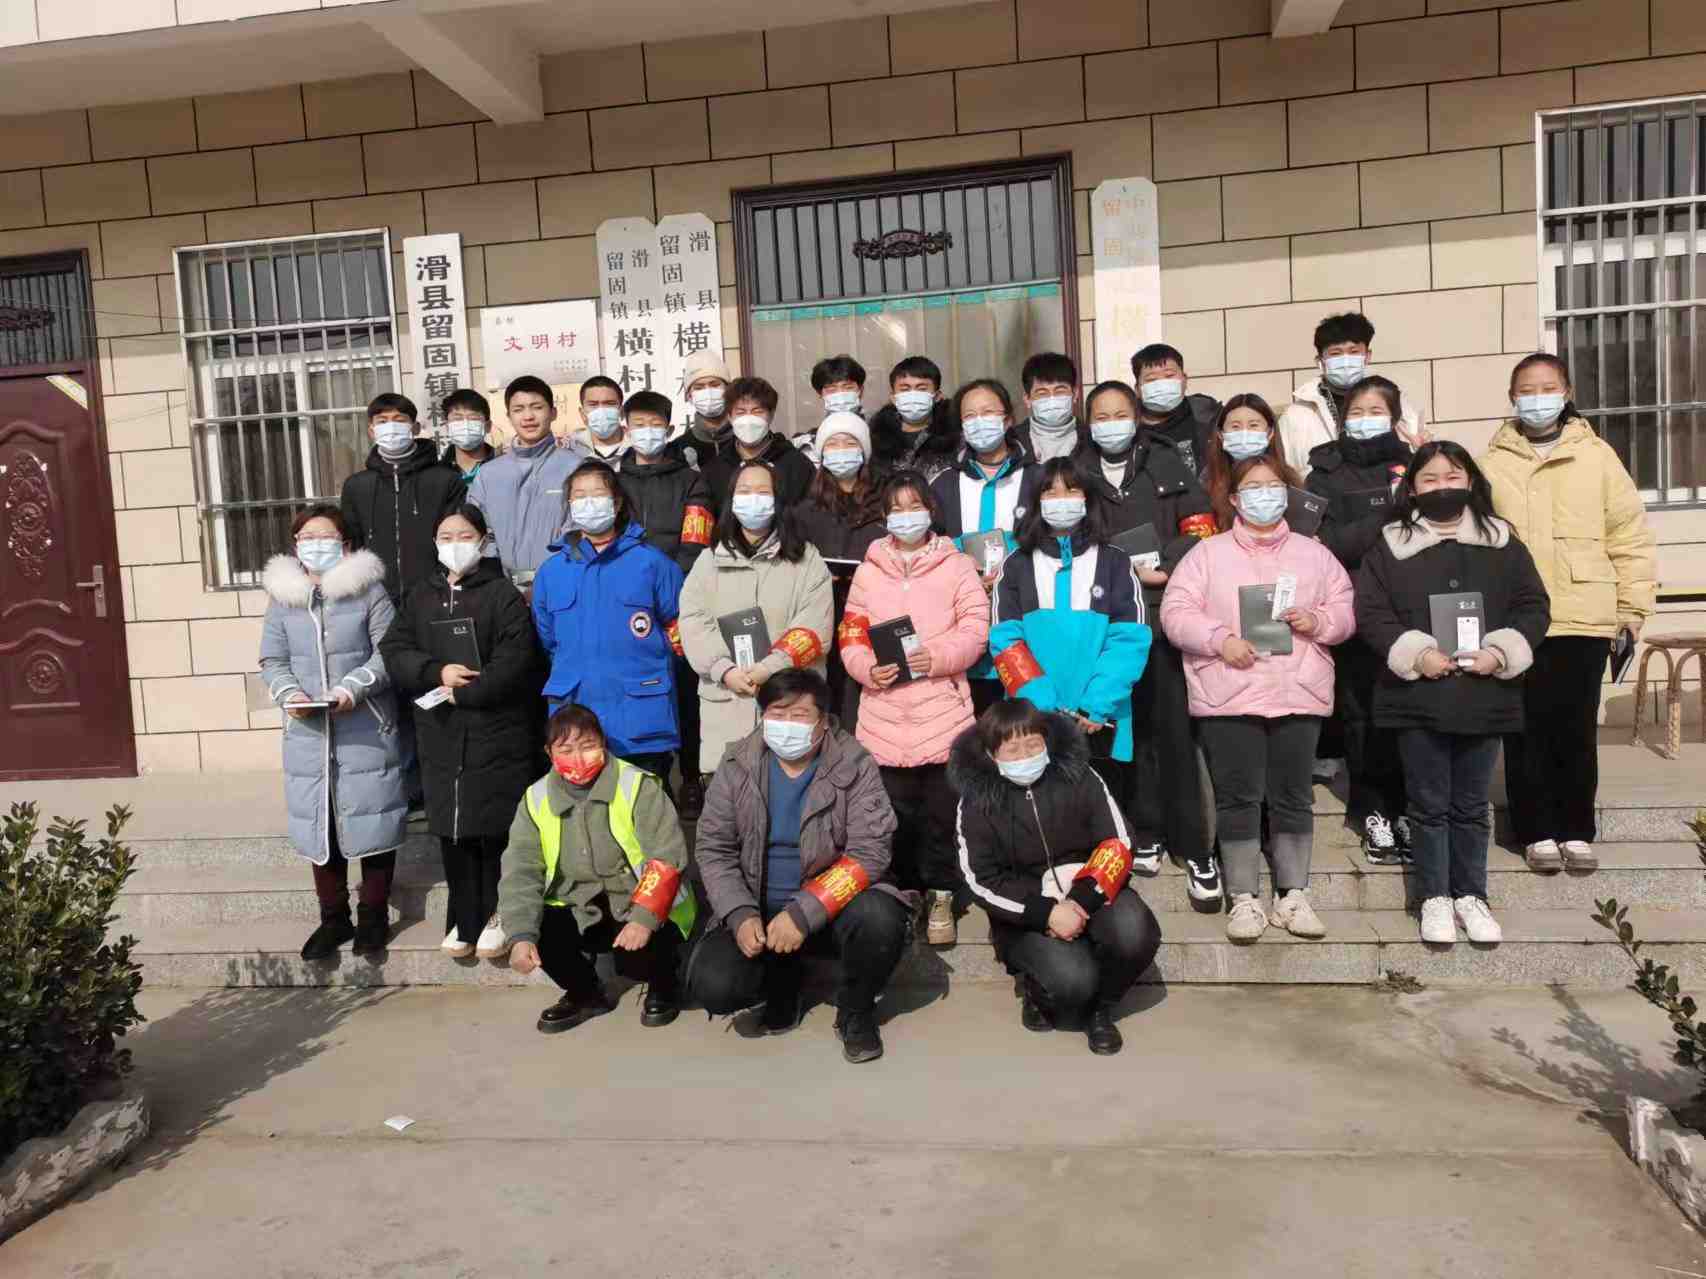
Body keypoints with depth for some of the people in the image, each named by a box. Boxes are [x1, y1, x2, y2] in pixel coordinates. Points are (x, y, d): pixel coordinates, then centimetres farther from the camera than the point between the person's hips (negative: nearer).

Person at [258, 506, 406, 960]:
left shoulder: (369, 590, -3)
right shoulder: (281, 596, 8)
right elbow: (272, 660, 8)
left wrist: (354, 687, -21)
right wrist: (288, 692, -12)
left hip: (367, 731, -3)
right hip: (310, 733, 3)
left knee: (372, 820, 3)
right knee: (319, 825, 8)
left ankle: (373, 915, 19)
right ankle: (333, 918, 22)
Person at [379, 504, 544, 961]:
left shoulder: (504, 594, -1)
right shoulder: (420, 597, 15)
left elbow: (514, 663, -12)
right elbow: (393, 651, 4)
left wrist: (462, 693, -11)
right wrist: (437, 672, -13)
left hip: (497, 735, -4)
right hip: (440, 737, 5)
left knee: (497, 830, 0)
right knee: (452, 832, 8)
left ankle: (498, 917, 13)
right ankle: (464, 921, 18)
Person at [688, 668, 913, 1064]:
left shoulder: (854, 765, -12)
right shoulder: (737, 765, -4)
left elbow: (869, 853, -18)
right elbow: (712, 848, -2)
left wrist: (803, 914, -27)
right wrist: (740, 915, -18)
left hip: (834, 904, -1)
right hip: (757, 909, 2)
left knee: (880, 919, -33)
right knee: (714, 987, -21)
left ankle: (856, 1011, 0)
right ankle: (782, 976, 16)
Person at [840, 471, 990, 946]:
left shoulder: (957, 566, 7)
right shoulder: (868, 570, 13)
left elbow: (975, 629, -1)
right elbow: (850, 635, 8)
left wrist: (937, 657, -18)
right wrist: (868, 668, -12)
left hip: (942, 707, -2)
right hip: (884, 710, 2)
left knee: (941, 809, 2)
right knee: (894, 810, 5)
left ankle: (939, 895, 15)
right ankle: (901, 889, 20)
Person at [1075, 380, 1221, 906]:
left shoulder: (1167, 461, 10)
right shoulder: (1076, 471, 11)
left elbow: (1200, 529, 5)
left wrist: (1161, 566, -9)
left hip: (1167, 612, -1)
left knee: (1176, 730, -4)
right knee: (1130, 728, 5)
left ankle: (1194, 848, 2)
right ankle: (1147, 833, 18)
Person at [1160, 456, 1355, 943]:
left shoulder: (1313, 553, 14)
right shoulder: (1209, 552, 6)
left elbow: (1346, 609, 12)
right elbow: (1176, 612, -1)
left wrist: (1317, 621, -9)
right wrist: (1220, 639, -15)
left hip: (1299, 694, 2)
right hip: (1229, 694, -2)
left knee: (1293, 798, 7)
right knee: (1238, 798, 1)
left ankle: (1293, 897, 18)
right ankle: (1244, 900, 10)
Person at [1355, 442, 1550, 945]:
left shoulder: (1502, 542, 6)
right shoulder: (1390, 546, 1)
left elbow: (1533, 606, 4)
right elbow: (1371, 612, -5)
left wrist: (1500, 652, -11)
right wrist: (1416, 654, -16)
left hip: (1485, 696, 2)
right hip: (1417, 697, -1)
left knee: (1471, 806, 13)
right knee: (1429, 804, 7)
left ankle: (1471, 896, 26)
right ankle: (1436, 898, 19)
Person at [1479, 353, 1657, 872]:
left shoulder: (1596, 456, 5)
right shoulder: (1492, 463, 5)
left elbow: (1630, 536, 6)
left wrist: (1633, 608, 3)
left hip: (1583, 620, 0)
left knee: (1576, 731, 5)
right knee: (1526, 731, 4)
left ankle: (1576, 831, 18)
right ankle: (1537, 832, 15)